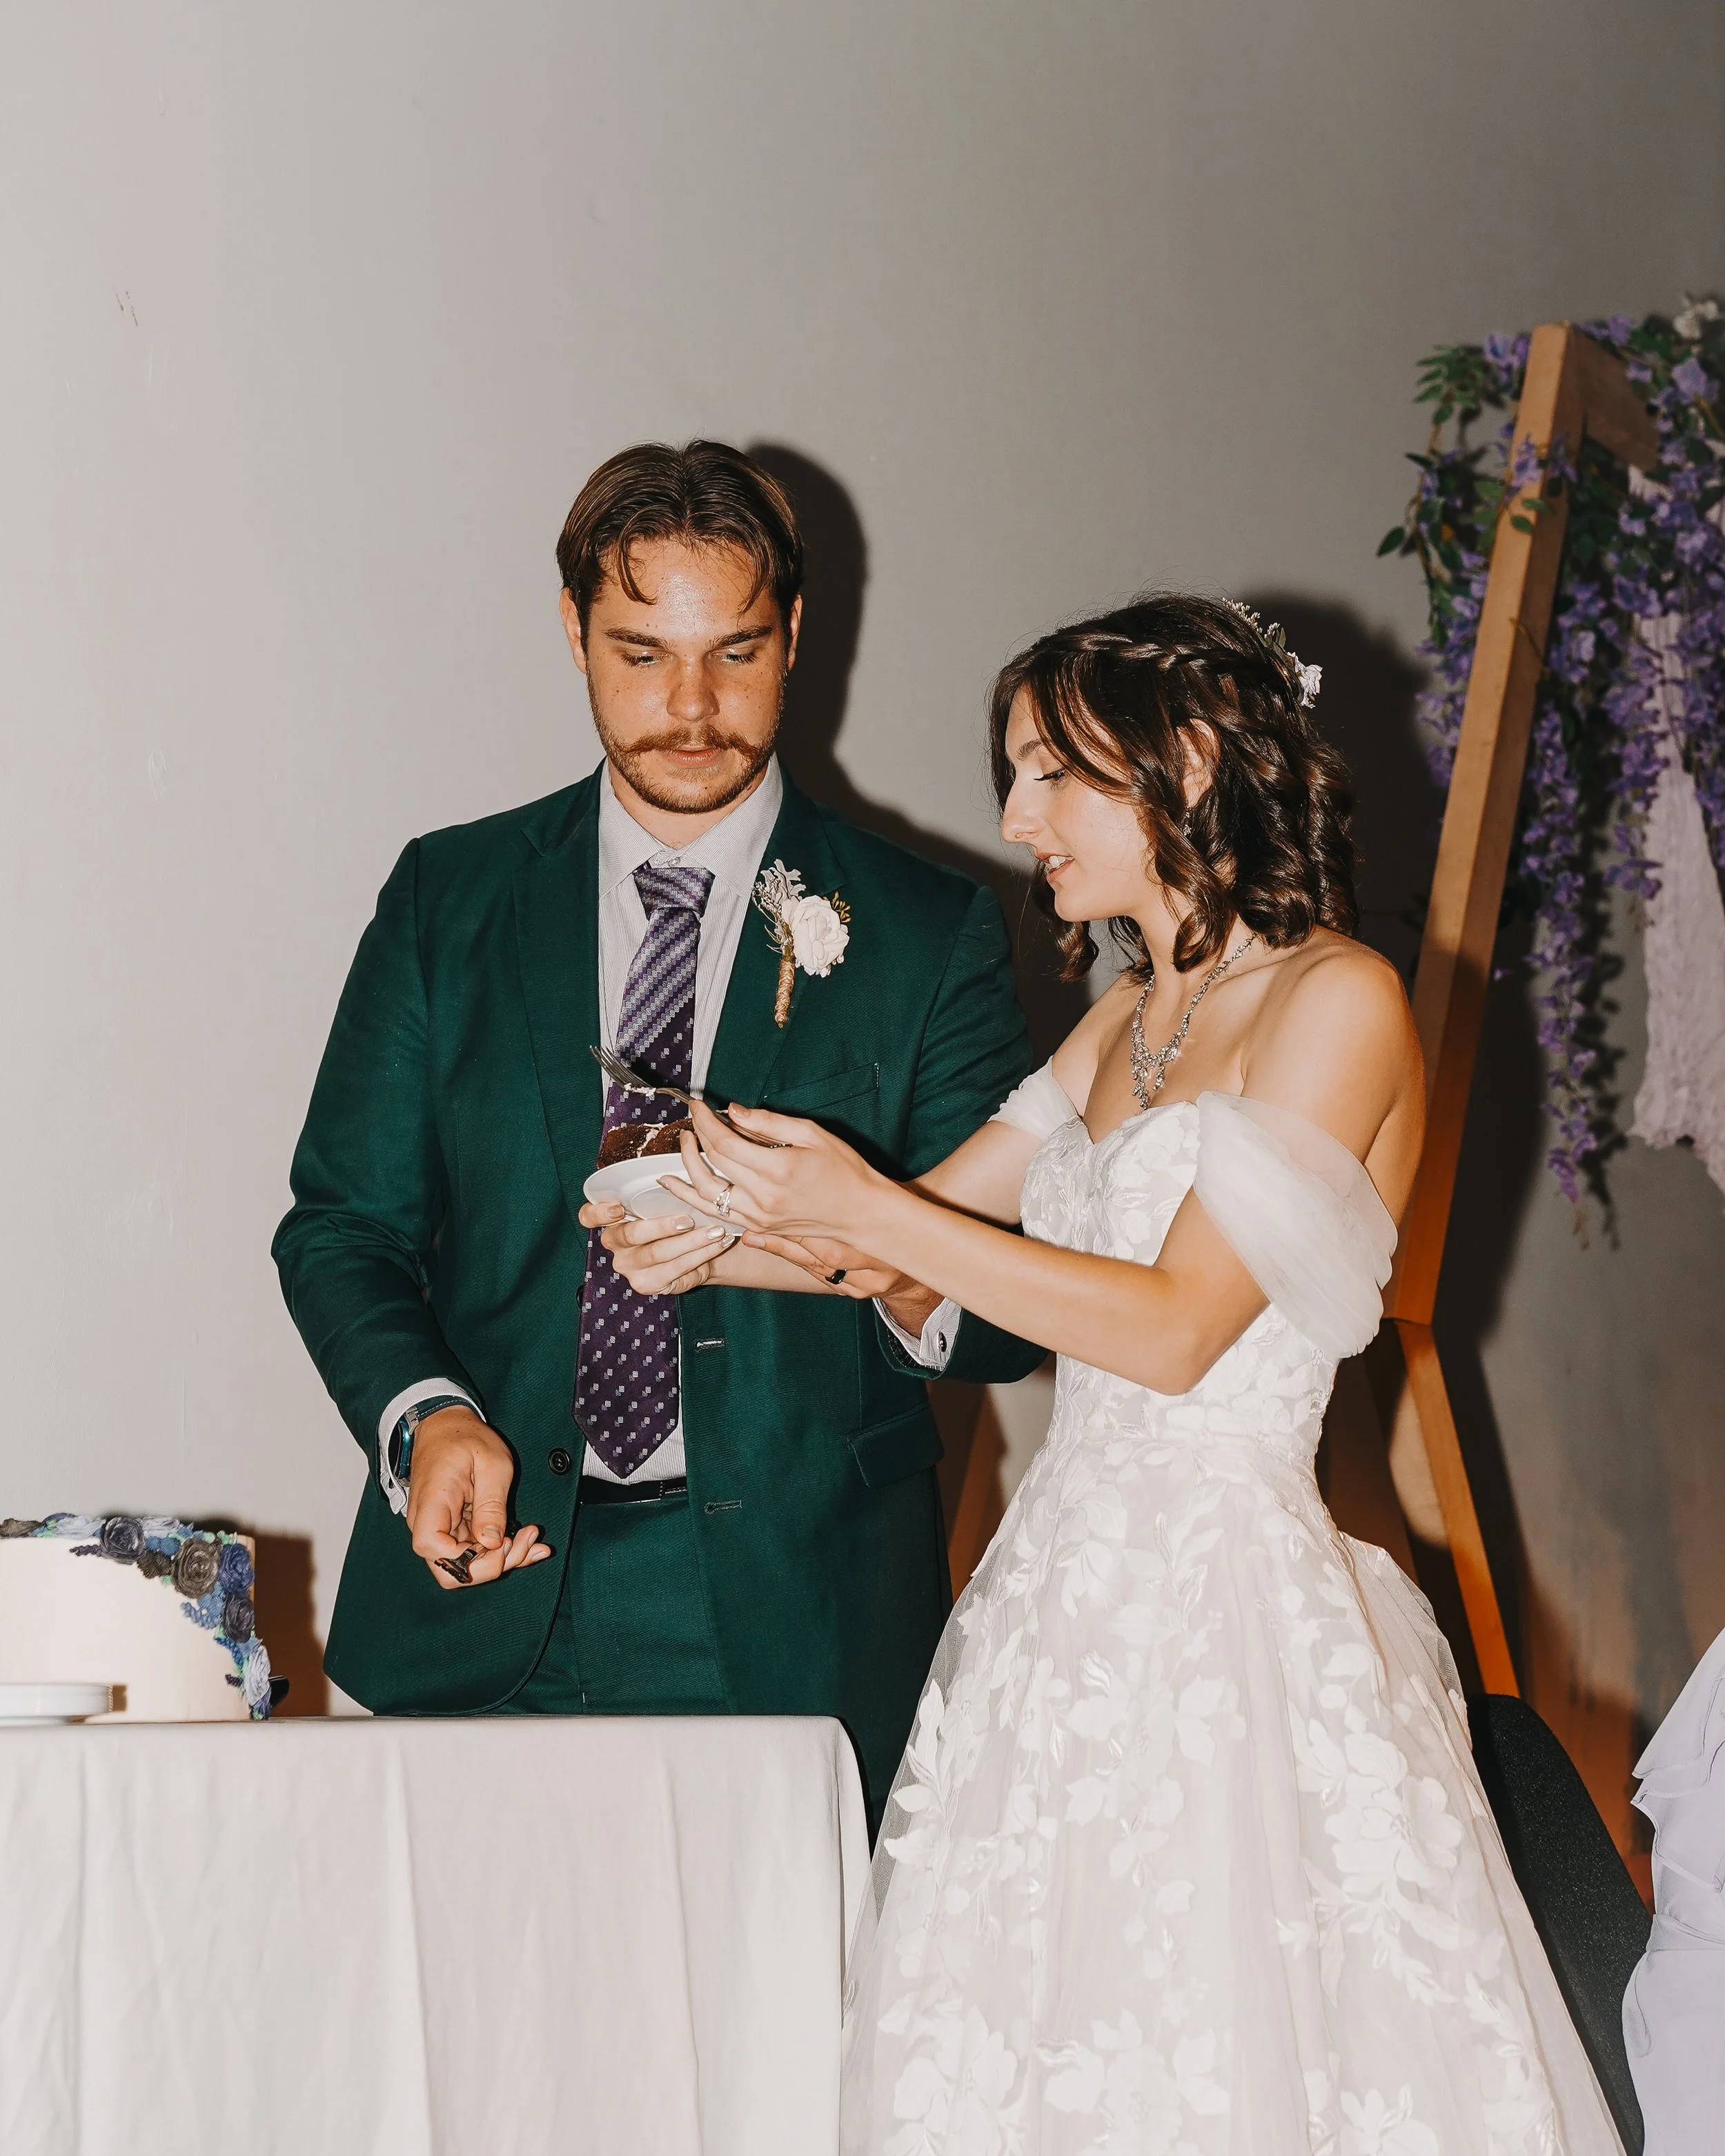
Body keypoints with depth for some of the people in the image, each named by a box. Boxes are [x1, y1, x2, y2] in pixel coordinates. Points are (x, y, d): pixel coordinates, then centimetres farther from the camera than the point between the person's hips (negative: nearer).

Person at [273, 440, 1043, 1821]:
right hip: (486, 1601, 1)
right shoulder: (448, 900, 9)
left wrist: (890, 1271, -20)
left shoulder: (930, 935, 4)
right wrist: (425, 1416, -11)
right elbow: (343, 1225, 9)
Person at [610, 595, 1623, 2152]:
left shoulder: (1338, 1001, -7)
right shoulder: (1130, 1019, 18)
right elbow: (925, 1232, 22)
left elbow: (1177, 1328, -14)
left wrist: (862, 1206, -13)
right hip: (1072, 1594, 7)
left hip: (1229, 1606, -7)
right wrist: (719, 1236, 5)